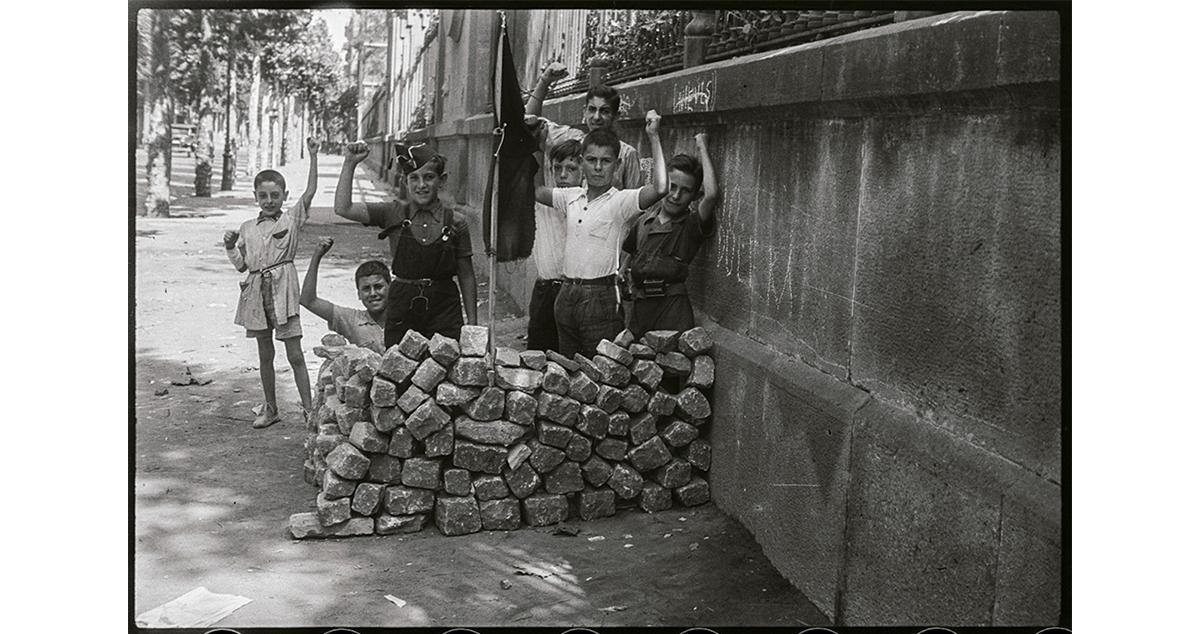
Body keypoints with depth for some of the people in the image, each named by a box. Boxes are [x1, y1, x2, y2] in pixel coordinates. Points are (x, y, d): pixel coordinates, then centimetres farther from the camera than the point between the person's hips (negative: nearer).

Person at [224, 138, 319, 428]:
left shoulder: (292, 219, 1)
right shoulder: (247, 228, 11)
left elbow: (310, 191, -11)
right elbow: (241, 264, 15)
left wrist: (312, 156, -14)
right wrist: (230, 246, -2)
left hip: (283, 288, -4)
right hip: (256, 291, 4)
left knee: (295, 354, -3)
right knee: (265, 354, 12)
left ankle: (309, 408, 2)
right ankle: (270, 408, 23)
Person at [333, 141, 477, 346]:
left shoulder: (456, 221, 0)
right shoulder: (394, 213, 1)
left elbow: (466, 276, 5)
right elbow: (342, 208, -7)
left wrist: (472, 323, 5)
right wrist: (350, 164, -10)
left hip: (444, 307, -1)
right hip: (401, 306, 1)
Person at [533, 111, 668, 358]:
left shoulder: (620, 201, -8)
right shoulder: (571, 197, 10)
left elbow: (660, 188, -24)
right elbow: (534, 190, 20)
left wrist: (653, 137, -20)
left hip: (600, 297, -6)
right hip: (566, 295, 6)